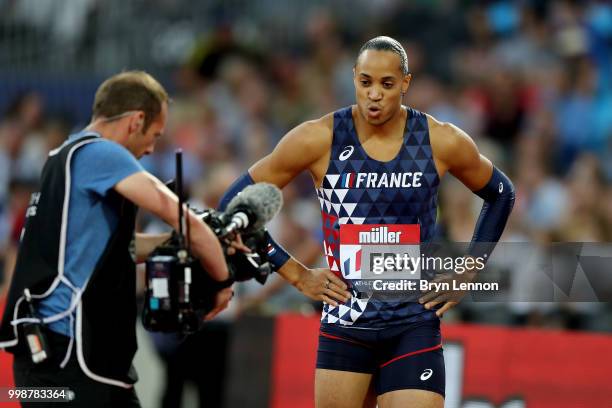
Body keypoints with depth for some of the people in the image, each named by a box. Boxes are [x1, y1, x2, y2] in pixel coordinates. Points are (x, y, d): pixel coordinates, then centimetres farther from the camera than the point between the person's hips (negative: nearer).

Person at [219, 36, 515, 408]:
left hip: (414, 325, -1)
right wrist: (297, 275, -1)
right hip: (344, 325, 1)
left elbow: (502, 195, 16)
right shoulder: (319, 139, -6)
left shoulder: (442, 142, -3)